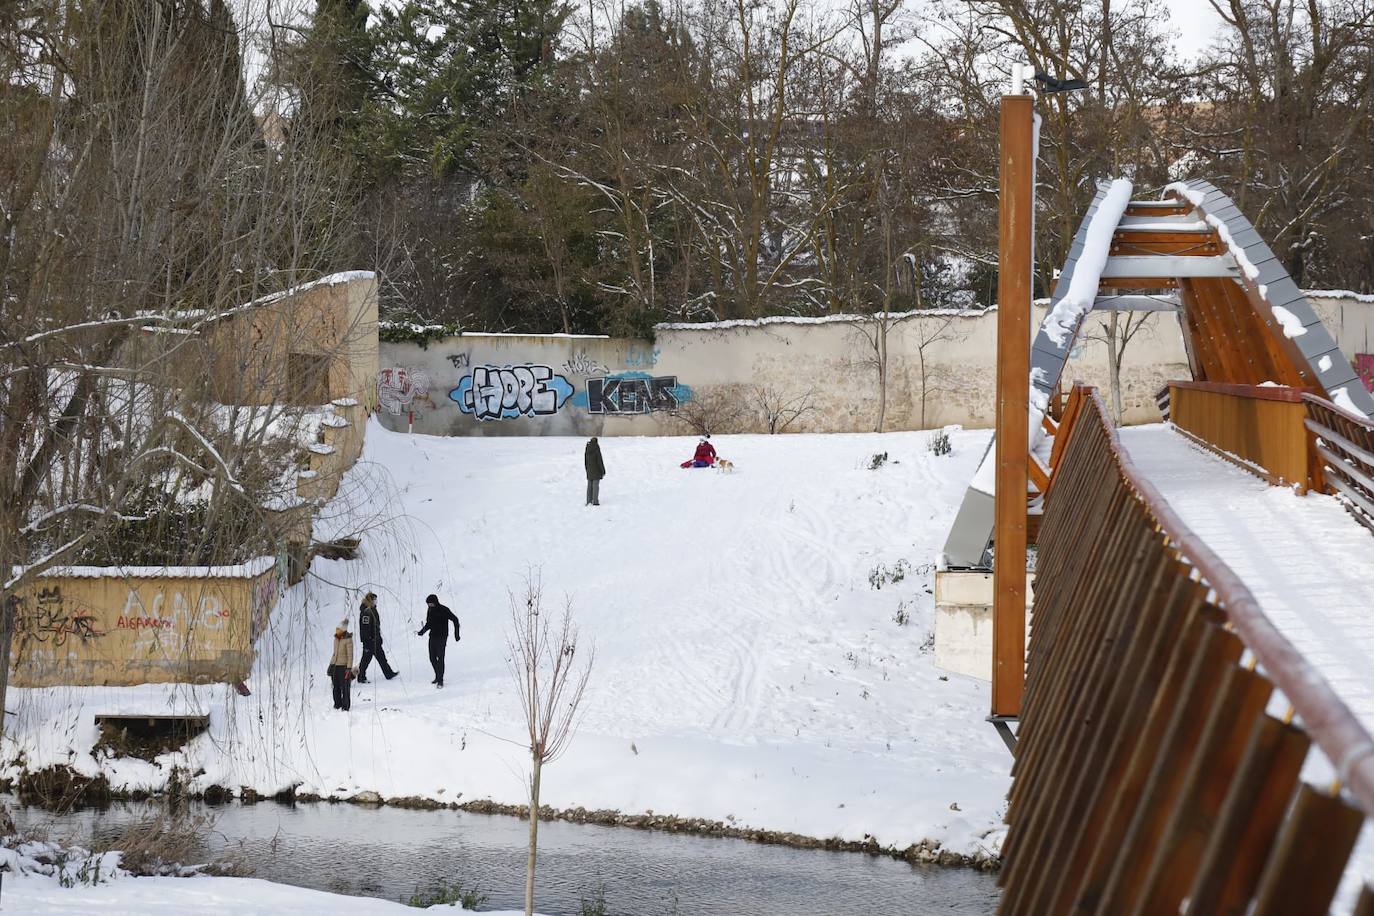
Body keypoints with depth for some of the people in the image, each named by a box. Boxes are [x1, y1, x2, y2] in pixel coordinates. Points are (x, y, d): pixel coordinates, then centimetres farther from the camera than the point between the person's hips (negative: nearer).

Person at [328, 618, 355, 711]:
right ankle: (337, 704, 21)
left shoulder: (348, 640, -12)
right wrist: (330, 665, 16)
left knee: (344, 687, -2)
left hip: (343, 666, -6)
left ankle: (345, 706, 6)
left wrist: (349, 668, -15)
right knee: (336, 687, 10)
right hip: (335, 666, 6)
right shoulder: (336, 639, 8)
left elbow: (350, 655, -11)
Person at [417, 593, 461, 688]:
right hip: (432, 637, 6)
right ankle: (438, 676, 23)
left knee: (440, 658, -9)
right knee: (432, 658, 7)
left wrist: (456, 634, -8)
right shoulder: (430, 611, 7)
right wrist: (422, 632, 0)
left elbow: (455, 620, -6)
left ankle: (440, 680, -6)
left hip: (441, 637, -6)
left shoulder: (444, 610, -11)